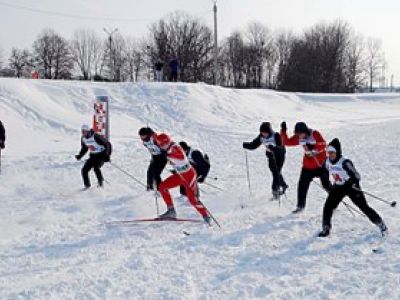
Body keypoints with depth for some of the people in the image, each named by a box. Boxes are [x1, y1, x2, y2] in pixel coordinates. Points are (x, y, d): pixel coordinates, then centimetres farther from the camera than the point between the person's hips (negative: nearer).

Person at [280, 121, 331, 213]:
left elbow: (323, 144, -28)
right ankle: (300, 206, 13)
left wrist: (313, 147, -41)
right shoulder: (298, 138, -3)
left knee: (326, 184, 1)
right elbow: (287, 142, 0)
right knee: (302, 185, 1)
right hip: (308, 165, 5)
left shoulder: (315, 134, -19)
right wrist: (283, 132, -12)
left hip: (320, 163, -5)